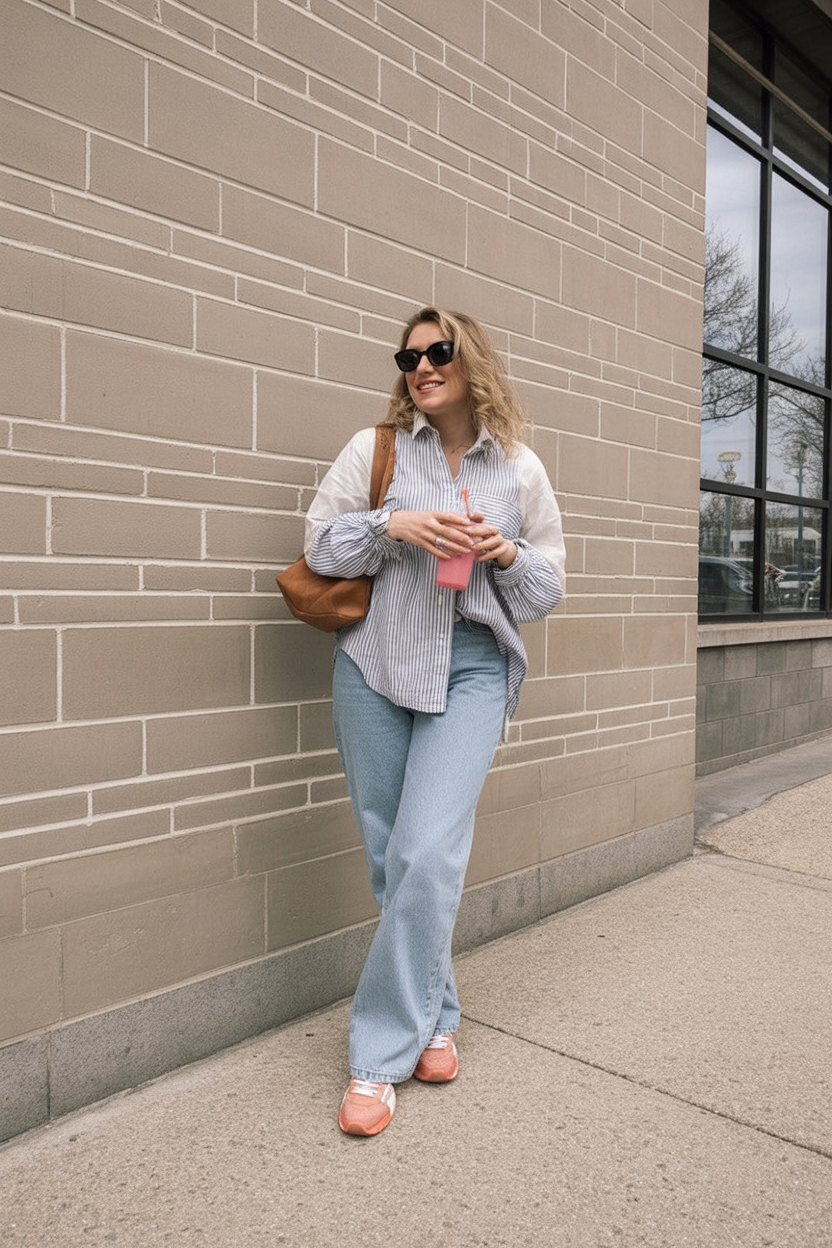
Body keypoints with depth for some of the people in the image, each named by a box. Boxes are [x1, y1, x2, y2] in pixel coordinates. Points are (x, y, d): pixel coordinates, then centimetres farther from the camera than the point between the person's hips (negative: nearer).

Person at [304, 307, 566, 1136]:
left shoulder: (521, 469, 9)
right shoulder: (373, 449, 7)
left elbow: (550, 584, 13)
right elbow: (319, 544, 3)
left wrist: (506, 553, -8)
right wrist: (395, 525, -12)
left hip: (472, 672, -1)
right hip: (375, 666, 2)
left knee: (427, 857, -12)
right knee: (390, 858, 7)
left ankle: (382, 1053, 4)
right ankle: (434, 1015, 29)